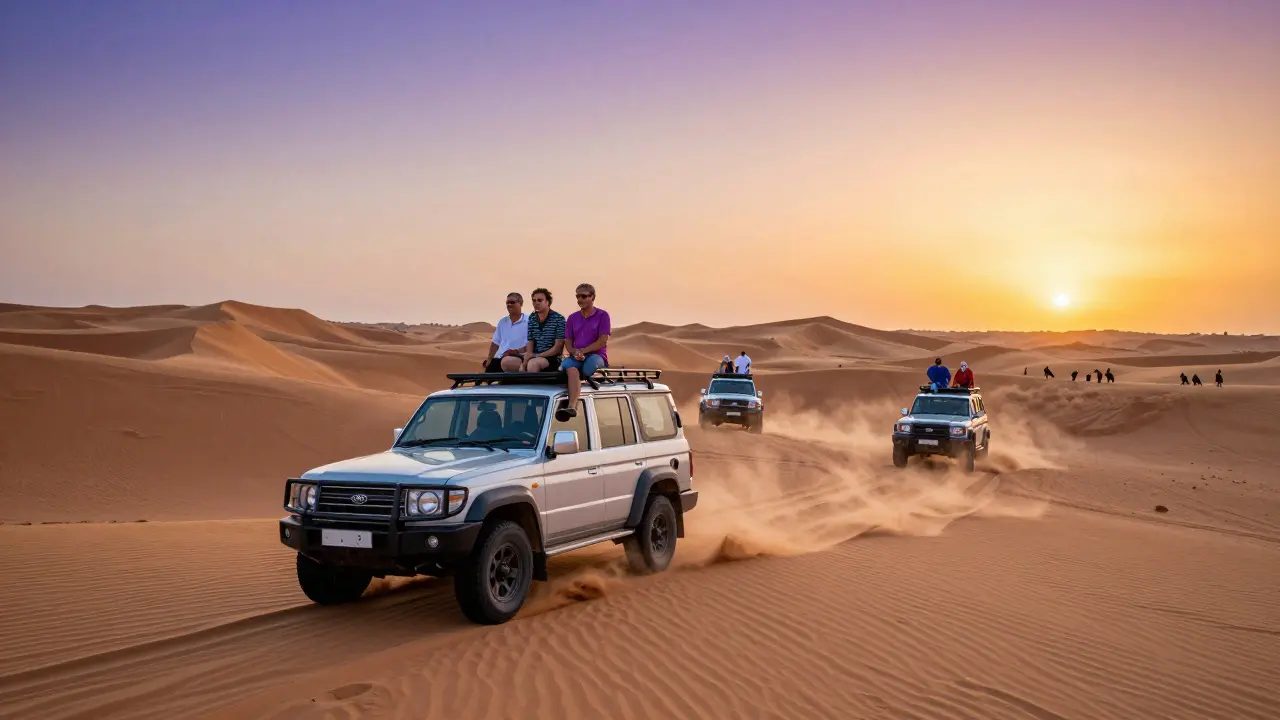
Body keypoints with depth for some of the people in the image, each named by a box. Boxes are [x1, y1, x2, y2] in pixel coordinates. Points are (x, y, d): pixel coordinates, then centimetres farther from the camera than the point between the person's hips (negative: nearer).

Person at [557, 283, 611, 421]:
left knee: (590, 364, -39)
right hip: (576, 357, 2)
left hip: (596, 355, -2)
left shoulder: (602, 315, 5)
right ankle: (572, 406, -53)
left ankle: (571, 405, -29)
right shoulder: (572, 318, 18)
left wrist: (582, 351, -13)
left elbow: (602, 342, -4)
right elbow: (568, 342, 14)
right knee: (571, 368, -34)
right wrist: (574, 352, -9)